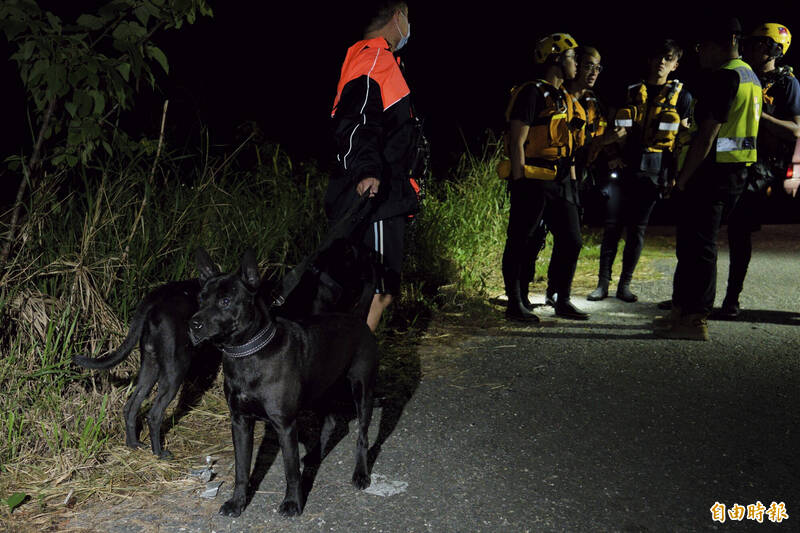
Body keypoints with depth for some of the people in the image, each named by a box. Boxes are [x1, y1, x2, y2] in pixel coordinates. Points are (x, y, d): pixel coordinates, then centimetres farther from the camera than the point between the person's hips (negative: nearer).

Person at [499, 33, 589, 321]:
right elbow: (517, 142, -14)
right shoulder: (532, 93, -8)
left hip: (559, 181, 9)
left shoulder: (566, 99, 19)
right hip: (533, 179, -9)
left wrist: (571, 182, 17)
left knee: (571, 240, 8)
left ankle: (563, 301, 19)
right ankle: (515, 303, 9)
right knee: (521, 242, 0)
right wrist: (519, 184, -18)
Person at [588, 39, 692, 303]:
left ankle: (624, 284, 12)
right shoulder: (629, 92, 10)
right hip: (623, 168, 1)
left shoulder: (681, 96, 7)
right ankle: (603, 283, 6)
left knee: (637, 229, 2)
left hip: (653, 172, -1)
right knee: (612, 226, -1)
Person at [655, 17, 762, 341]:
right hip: (737, 170, 10)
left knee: (698, 245, -5)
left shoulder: (723, 77, -13)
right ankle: (682, 310, 23)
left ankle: (695, 320, 0)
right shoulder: (750, 76, 19)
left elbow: (708, 134, -19)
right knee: (691, 243, 16)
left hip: (713, 169, -10)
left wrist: (683, 178, -14)